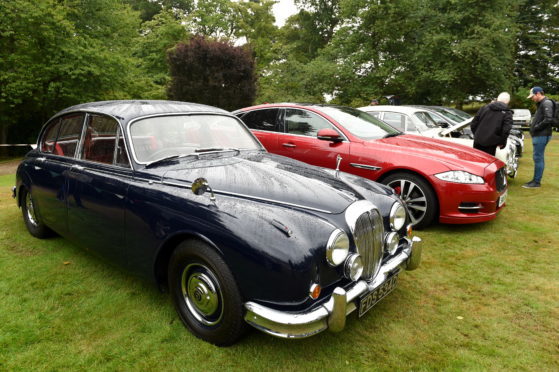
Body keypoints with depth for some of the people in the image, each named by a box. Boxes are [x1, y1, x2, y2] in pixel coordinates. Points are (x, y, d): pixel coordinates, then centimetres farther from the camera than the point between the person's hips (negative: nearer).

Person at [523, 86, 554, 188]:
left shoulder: (546, 103, -11)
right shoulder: (541, 104, 20)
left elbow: (548, 119, -21)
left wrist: (536, 127, -14)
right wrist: (532, 124, 10)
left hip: (542, 135, -10)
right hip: (539, 135, 10)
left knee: (538, 158, -8)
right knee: (538, 158, 13)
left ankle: (536, 182, -4)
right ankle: (536, 180, 19)